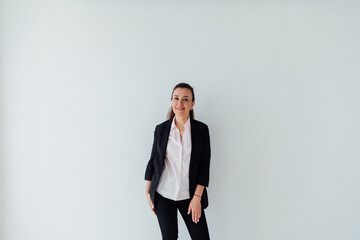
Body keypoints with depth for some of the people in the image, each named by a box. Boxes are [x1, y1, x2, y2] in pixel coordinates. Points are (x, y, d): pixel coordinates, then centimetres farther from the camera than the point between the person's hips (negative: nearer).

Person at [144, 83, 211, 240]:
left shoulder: (201, 129, -3)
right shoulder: (161, 129, 0)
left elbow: (204, 166, -3)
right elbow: (153, 161, 7)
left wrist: (197, 197, -8)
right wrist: (148, 192, 6)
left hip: (189, 195, 0)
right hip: (163, 194, 1)